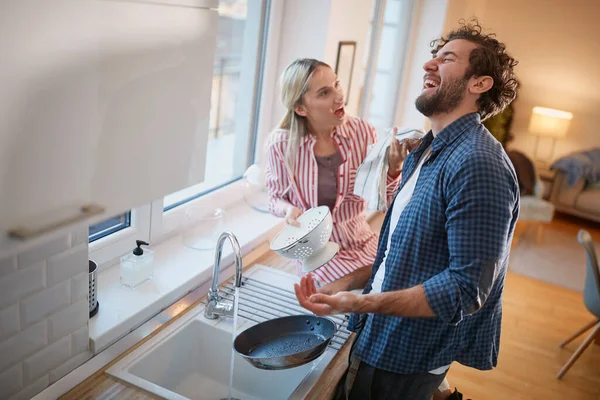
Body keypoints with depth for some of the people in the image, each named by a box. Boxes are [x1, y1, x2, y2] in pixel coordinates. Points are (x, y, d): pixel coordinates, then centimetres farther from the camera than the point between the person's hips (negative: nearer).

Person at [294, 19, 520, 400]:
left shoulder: (479, 165, -25)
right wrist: (349, 282, 6)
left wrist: (361, 303, -32)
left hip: (409, 361, -8)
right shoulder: (423, 153, 7)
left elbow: (467, 287, -27)